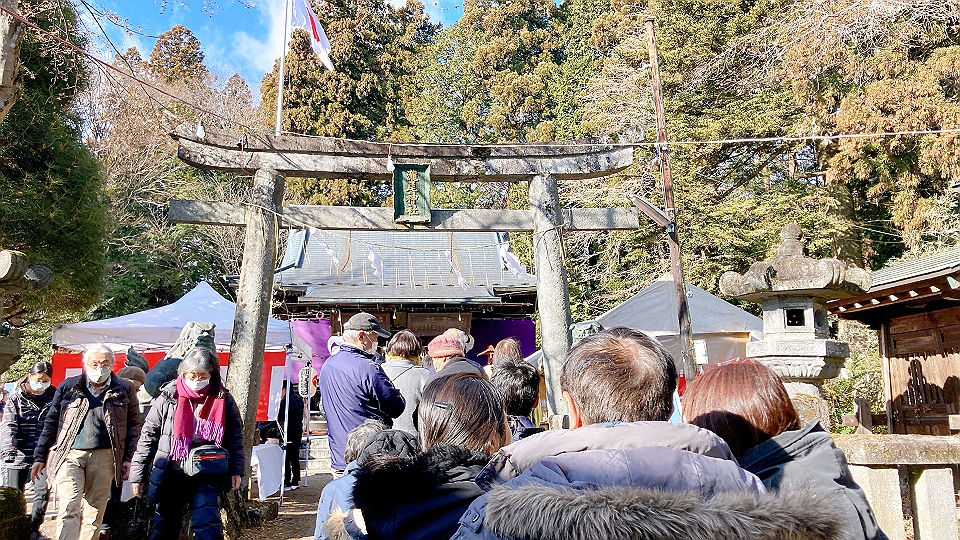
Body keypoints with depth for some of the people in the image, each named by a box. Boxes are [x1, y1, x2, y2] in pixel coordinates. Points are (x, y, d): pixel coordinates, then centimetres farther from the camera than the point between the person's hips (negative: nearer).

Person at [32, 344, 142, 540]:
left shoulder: (124, 389, 6)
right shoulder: (68, 387, 6)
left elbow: (133, 425, 8)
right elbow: (51, 423, 10)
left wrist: (127, 458, 3)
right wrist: (40, 457, 8)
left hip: (104, 457, 1)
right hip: (70, 454, -1)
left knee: (94, 511, 7)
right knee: (69, 509, -10)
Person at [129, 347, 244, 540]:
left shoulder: (223, 400, -3)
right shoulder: (168, 399, -4)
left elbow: (235, 436, 4)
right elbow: (148, 437, 2)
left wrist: (236, 470, -1)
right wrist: (138, 474, 2)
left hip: (206, 476, -1)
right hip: (170, 475, 1)